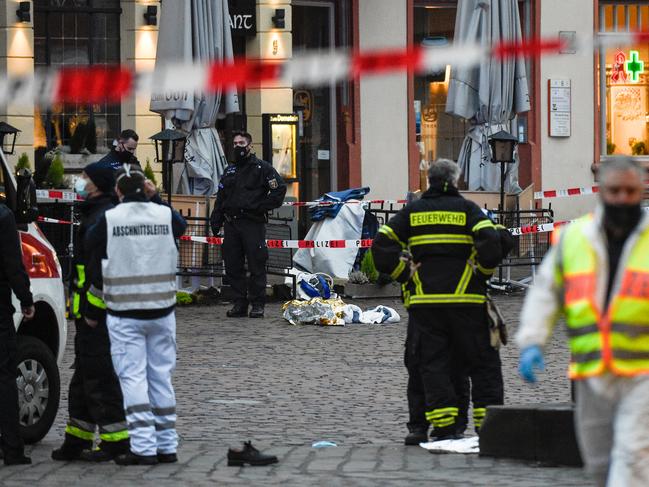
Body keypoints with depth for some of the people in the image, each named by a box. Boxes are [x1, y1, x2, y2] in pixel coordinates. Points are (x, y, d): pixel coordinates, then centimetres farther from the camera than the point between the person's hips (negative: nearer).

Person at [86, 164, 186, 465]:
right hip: (162, 310, 3)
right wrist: (154, 199, 19)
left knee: (133, 376, -3)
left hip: (124, 312, -3)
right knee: (161, 376, 11)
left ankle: (143, 447, -11)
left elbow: (90, 244, 2)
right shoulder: (165, 215, 0)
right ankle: (167, 446, 14)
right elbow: (181, 226, 21)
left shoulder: (110, 219, -9)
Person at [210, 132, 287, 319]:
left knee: (256, 266, -6)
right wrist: (216, 221, 13)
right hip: (231, 224, 6)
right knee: (233, 266, 5)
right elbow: (220, 197, 22)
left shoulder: (262, 168, 1)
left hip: (253, 224, -6)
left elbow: (279, 189, -4)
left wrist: (261, 207, -10)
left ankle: (257, 304, -1)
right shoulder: (229, 170, 20)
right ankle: (239, 303, 11)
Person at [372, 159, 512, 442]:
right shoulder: (467, 209, 1)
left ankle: (444, 427, -2)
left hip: (424, 301, 2)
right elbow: (492, 243, -12)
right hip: (465, 299, -2)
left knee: (432, 363, 5)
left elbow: (381, 246, 1)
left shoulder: (411, 212, 9)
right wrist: (482, 272, 2)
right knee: (482, 361, 7)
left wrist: (405, 275, 7)